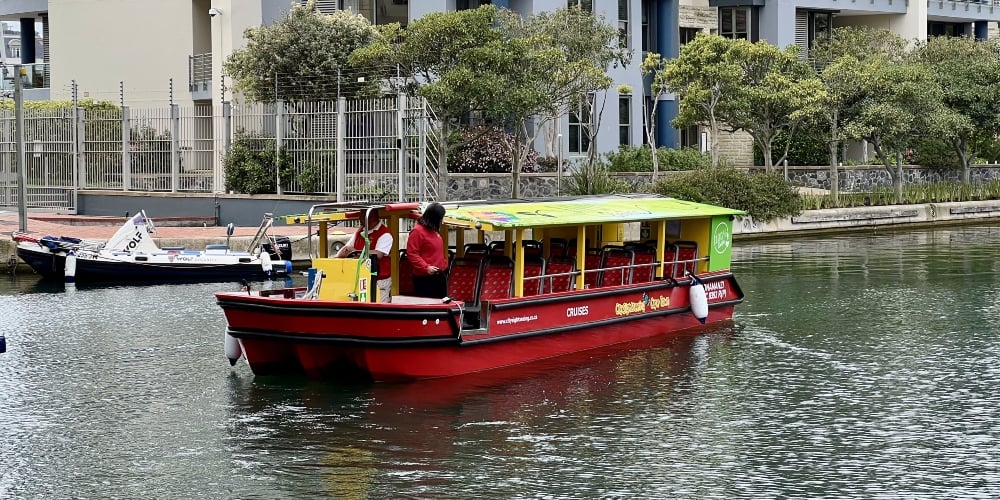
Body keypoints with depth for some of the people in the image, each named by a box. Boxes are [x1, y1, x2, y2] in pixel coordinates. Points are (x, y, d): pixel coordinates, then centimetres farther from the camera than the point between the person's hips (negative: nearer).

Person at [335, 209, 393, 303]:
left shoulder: (385, 234, -10)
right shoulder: (359, 232, 14)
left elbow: (378, 254, -21)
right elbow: (346, 248, 17)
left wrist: (356, 251, -21)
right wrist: (335, 258, -2)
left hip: (380, 281, -7)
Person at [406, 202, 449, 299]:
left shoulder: (434, 230, 13)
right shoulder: (417, 231, -14)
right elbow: (411, 254, -17)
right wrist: (426, 267, -23)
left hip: (440, 275, 9)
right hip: (425, 278, -9)